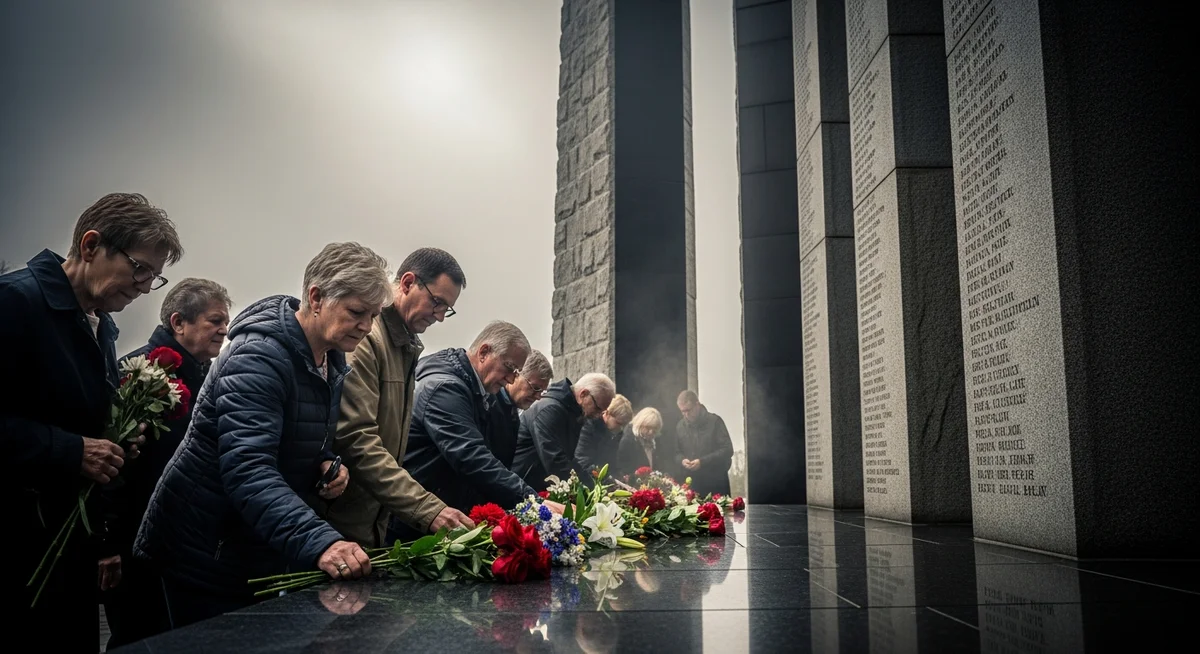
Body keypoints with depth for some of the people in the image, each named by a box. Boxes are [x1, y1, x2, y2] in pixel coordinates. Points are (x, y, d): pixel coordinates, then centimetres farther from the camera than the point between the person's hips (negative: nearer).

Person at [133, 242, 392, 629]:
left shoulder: (333, 359, 4)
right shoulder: (258, 356, -25)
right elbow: (247, 469, -36)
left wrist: (326, 465, -6)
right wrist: (318, 542, -49)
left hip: (264, 552, 9)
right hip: (206, 555, -8)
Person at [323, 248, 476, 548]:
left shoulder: (408, 348, 15)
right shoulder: (364, 338, -16)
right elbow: (357, 441, -24)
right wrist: (428, 510, -28)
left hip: (375, 521, 9)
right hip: (341, 525, -9)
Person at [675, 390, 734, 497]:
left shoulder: (715, 421, -6)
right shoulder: (680, 426, 8)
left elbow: (727, 450, -10)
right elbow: (677, 452, 17)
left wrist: (703, 461, -19)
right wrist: (682, 460, -7)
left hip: (716, 482, -3)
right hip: (692, 483, 3)